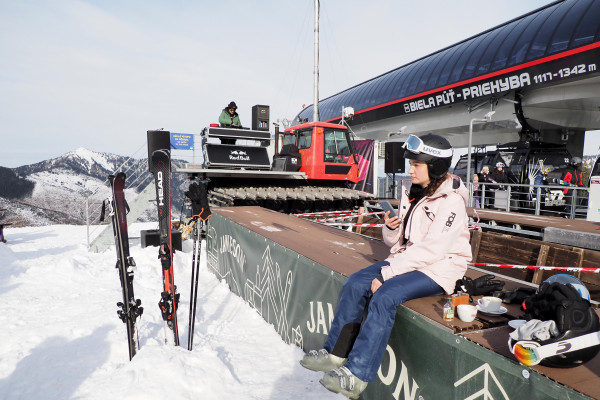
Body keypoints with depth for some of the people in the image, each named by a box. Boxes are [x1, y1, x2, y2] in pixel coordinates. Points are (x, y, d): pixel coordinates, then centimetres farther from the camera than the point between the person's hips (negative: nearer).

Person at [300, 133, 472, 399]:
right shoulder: (413, 193, 9)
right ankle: (336, 352, 3)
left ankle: (357, 374, -18)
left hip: (437, 269, -7)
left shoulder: (451, 201, -15)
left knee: (384, 296, -29)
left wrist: (387, 273, -22)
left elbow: (431, 249, -22)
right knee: (355, 284, -8)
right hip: (406, 261, 8)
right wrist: (391, 228, -11)